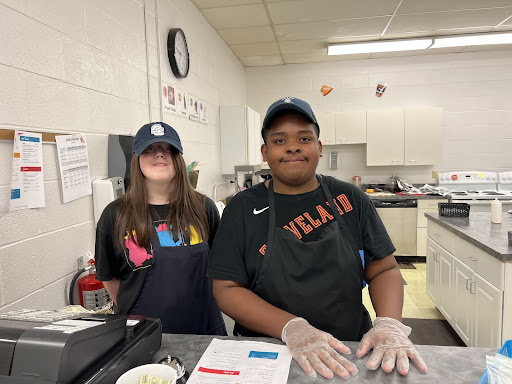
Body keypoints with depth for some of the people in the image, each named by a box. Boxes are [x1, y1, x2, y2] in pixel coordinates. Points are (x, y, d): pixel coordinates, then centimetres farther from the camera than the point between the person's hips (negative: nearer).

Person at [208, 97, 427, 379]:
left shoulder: (351, 199, 3)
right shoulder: (242, 208, -2)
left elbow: (384, 269, 5)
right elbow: (226, 289, -6)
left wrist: (390, 324, -13)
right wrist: (292, 329, -18)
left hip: (349, 356, 2)